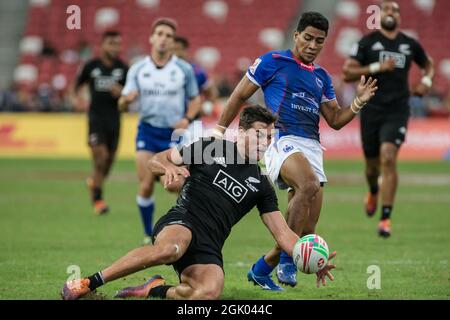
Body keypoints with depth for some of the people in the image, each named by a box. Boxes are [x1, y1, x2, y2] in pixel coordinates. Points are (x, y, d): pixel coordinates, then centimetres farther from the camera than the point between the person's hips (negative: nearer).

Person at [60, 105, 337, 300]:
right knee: (171, 248, -42)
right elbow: (156, 160, 11)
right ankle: (87, 284, -33)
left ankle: (156, 290, -5)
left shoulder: (260, 184, 17)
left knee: (210, 292, -33)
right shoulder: (211, 148, 10)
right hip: (180, 224, -3)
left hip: (209, 249, 3)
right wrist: (169, 166, -13)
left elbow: (283, 233, 14)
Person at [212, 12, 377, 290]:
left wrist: (359, 102, 5)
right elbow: (240, 95, 9)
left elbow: (335, 120, 22)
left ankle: (262, 268, 20)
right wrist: (220, 131, 8)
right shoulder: (272, 62, 4)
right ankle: (287, 258, -29)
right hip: (282, 140, -6)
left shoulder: (322, 77, 20)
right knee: (309, 184, -37)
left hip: (312, 147, 6)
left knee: (307, 230, -1)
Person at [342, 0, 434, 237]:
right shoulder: (367, 42, 1)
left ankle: (386, 218, -16)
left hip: (397, 112, 0)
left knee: (388, 157, -19)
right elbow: (347, 73, -6)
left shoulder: (410, 45, 8)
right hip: (371, 110, 0)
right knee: (372, 163, 10)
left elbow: (428, 64, 28)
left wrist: (427, 80, 7)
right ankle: (373, 192, 48)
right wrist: (376, 67, -17)